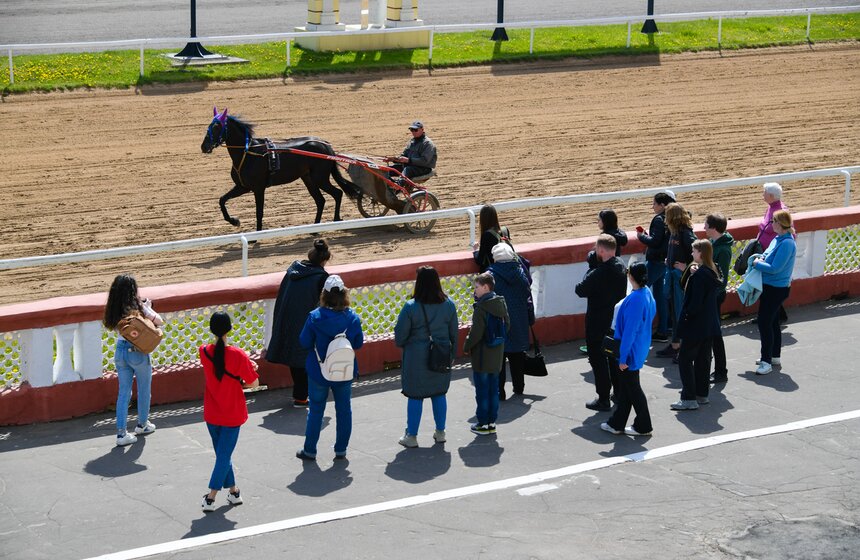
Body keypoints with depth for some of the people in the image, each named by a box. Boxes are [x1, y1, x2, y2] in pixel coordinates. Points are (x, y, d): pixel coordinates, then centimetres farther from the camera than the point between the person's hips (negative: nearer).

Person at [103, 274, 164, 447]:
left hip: (120, 351, 5)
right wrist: (148, 308, 6)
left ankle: (121, 433, 8)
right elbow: (159, 321, -11)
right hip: (138, 353, -5)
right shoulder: (138, 308, -17)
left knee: (124, 393, 11)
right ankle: (142, 425, 35)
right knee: (144, 390, 18)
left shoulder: (114, 310, -3)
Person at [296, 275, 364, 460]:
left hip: (319, 373, -1)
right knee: (344, 409, 15)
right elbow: (358, 343, -1)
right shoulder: (352, 318, -12)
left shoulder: (315, 317, -17)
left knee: (315, 410, 11)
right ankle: (341, 450, 21)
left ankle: (310, 450, 18)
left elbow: (304, 343, -10)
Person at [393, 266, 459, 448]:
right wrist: (451, 355, 17)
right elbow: (454, 334, 5)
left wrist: (402, 344, 12)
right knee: (439, 394, 16)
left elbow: (400, 337, -10)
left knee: (415, 397, 5)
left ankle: (411, 436, 12)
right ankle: (440, 432, 24)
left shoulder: (411, 307, -17)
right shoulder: (449, 305, -4)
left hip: (417, 358, -4)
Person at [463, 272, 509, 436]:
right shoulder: (501, 303, 3)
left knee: (482, 390, 2)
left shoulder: (481, 307, -20)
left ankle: (483, 424, 7)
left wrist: (466, 346, -7)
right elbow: (507, 325, 12)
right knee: (494, 389, 14)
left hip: (482, 354, -7)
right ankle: (492, 421, 20)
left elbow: (476, 332, -22)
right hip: (497, 353, 7)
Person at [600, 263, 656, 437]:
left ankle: (643, 426, 16)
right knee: (624, 387, 17)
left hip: (631, 351, -9)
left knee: (632, 389, 5)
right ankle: (616, 423, 25)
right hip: (640, 349, 9)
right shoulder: (647, 293, 2)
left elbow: (629, 331, -26)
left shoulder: (635, 300, -27)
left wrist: (622, 357, -19)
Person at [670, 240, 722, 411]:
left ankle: (689, 398, -5)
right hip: (709, 324, 9)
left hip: (696, 325, -9)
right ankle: (702, 394, 23)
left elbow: (695, 301, -23)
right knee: (703, 358, 16)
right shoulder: (712, 272, 7)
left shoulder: (700, 274, -21)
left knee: (685, 359, -3)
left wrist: (686, 315, -10)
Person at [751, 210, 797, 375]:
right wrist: (761, 259, -1)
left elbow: (775, 268, -26)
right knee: (772, 322, 18)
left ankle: (766, 361, -5)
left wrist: (757, 264, -12)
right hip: (771, 287, 10)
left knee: (764, 322, -9)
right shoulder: (779, 239, 6)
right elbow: (768, 253, 20)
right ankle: (775, 356, 30)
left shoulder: (787, 243, -23)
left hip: (776, 289, -10)